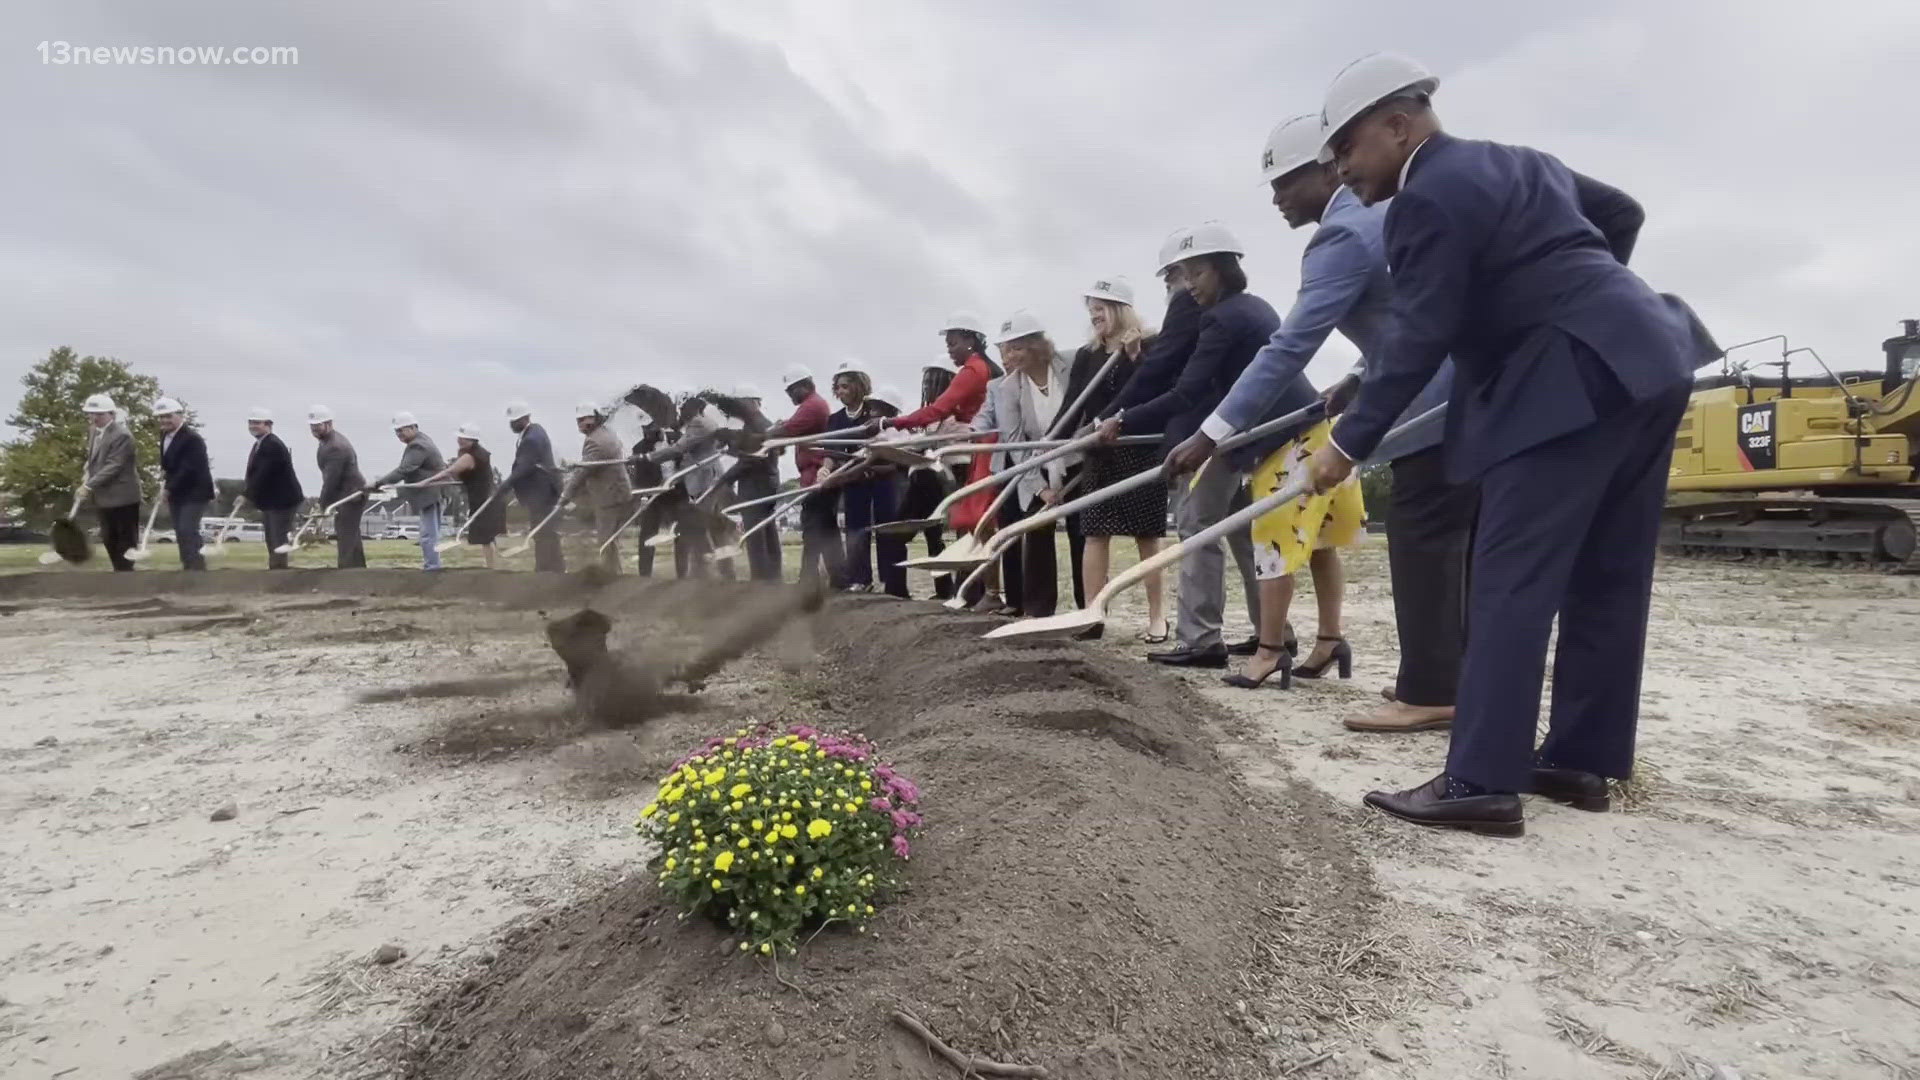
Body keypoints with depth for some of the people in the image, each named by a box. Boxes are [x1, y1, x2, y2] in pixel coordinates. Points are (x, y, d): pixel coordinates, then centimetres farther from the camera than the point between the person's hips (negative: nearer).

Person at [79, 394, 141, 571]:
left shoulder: (122, 435, -17)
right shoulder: (94, 431, 11)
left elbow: (113, 467, -21)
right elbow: (94, 460, 19)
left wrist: (89, 485, -19)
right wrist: (87, 482, 5)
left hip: (122, 497, -9)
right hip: (104, 497, 9)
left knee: (125, 540, 0)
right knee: (109, 540, 13)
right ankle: (120, 571, 20)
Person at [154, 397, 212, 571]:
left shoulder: (192, 438, -20)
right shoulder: (165, 434, 8)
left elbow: (188, 468, -24)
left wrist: (168, 487, -20)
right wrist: (164, 471, 0)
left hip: (194, 492, -9)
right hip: (176, 492, 9)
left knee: (187, 531, -15)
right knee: (181, 534, 11)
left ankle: (197, 569, -12)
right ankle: (188, 568, 18)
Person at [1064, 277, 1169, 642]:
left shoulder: (1149, 347, -4)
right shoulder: (1086, 356, 10)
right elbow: (1073, 405, 5)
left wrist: (1133, 357, -20)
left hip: (1142, 452, -4)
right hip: (1100, 454, 5)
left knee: (1147, 536, 1)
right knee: (1095, 534, 1)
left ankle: (1157, 619, 10)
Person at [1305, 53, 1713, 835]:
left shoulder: (1428, 199, -9)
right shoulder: (1517, 164, 21)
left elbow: (1419, 342, -15)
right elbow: (1622, 212, 33)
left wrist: (1348, 443, -11)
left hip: (1573, 383, -10)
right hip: (1643, 360, 10)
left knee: (1511, 584, -11)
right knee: (1606, 576, 10)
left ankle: (1481, 782, -10)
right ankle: (1580, 759, 18)